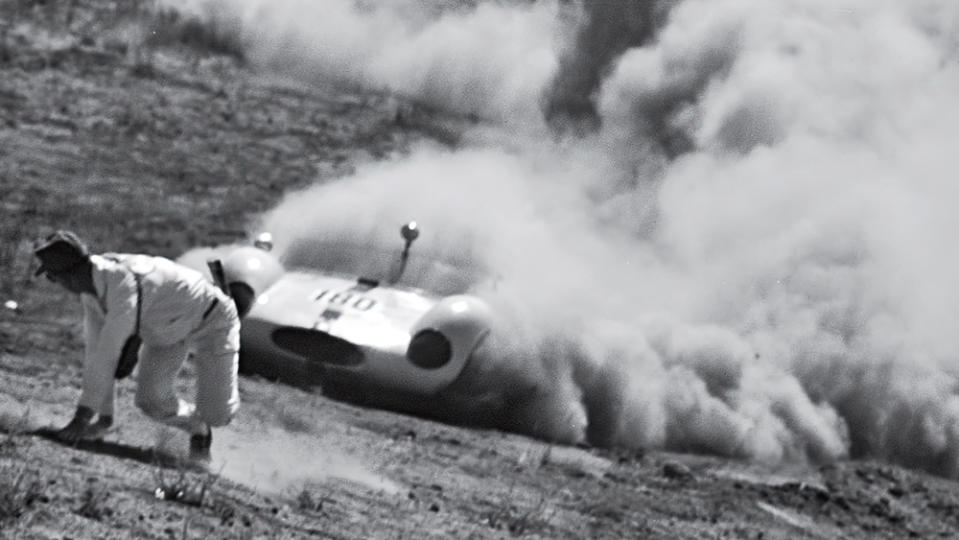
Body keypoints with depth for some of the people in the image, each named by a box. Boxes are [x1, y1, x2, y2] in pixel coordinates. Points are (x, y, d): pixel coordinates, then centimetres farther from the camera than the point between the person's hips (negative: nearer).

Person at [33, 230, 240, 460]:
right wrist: (103, 418, -13)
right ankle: (196, 427, 19)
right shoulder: (91, 281, -16)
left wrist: (82, 418, -41)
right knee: (151, 400, -13)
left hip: (211, 319, -7)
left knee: (216, 416, -14)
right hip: (168, 328, 7)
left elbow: (108, 353, -43)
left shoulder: (123, 284, -43)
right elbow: (95, 348, -12)